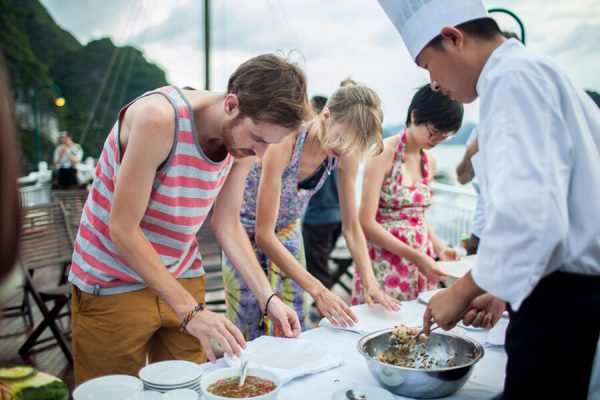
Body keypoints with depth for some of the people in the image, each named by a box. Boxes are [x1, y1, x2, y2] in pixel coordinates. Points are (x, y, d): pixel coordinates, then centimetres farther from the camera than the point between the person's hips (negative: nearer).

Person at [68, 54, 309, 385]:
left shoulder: (241, 136, -6)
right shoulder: (159, 118, -27)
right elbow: (123, 228, -24)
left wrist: (266, 297, -9)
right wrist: (189, 310, -26)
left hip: (182, 280, 6)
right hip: (113, 286, -5)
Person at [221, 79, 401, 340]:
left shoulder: (345, 155, -16)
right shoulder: (283, 145, -34)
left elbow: (351, 226, -6)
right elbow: (264, 234, -32)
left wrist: (370, 282, -19)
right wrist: (318, 290, -36)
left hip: (288, 233, 5)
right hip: (249, 231, -5)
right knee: (252, 336, -1)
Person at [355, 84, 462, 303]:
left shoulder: (430, 161, 9)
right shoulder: (384, 153, -11)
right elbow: (367, 222, -15)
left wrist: (440, 248, 3)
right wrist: (415, 256, -18)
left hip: (422, 256, 6)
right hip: (385, 259, -6)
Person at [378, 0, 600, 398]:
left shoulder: (513, 78, -14)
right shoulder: (535, 72, 17)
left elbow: (531, 214, -26)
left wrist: (463, 292, -12)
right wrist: (504, 292, 20)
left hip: (565, 303, -9)